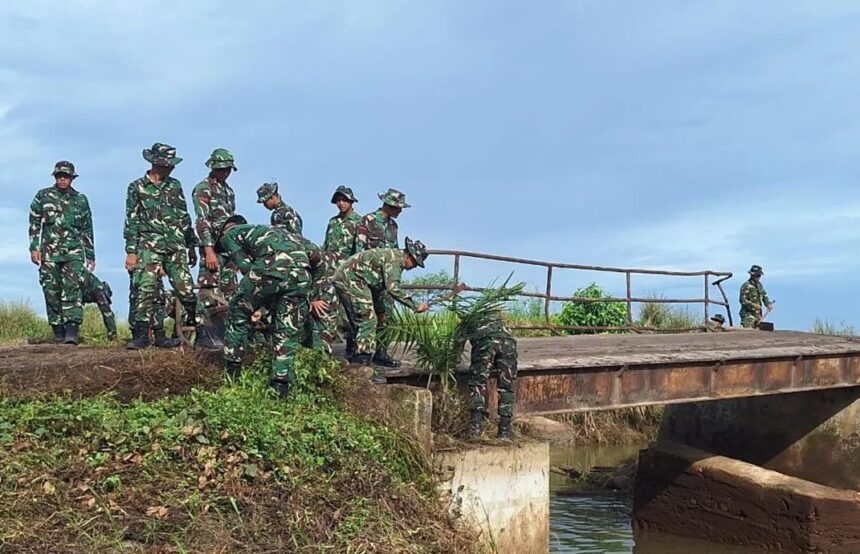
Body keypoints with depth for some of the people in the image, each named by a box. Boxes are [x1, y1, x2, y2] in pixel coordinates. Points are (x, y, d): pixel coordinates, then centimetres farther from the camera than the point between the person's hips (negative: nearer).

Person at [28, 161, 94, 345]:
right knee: (51, 291, 1)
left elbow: (87, 230, 14)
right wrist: (34, 248, -2)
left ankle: (72, 329, -21)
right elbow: (34, 224, 9)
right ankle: (58, 330, 9)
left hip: (74, 252, -1)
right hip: (49, 252, 1)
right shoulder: (43, 196, 8)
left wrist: (91, 256, 13)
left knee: (72, 288, -15)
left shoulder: (81, 200, 10)